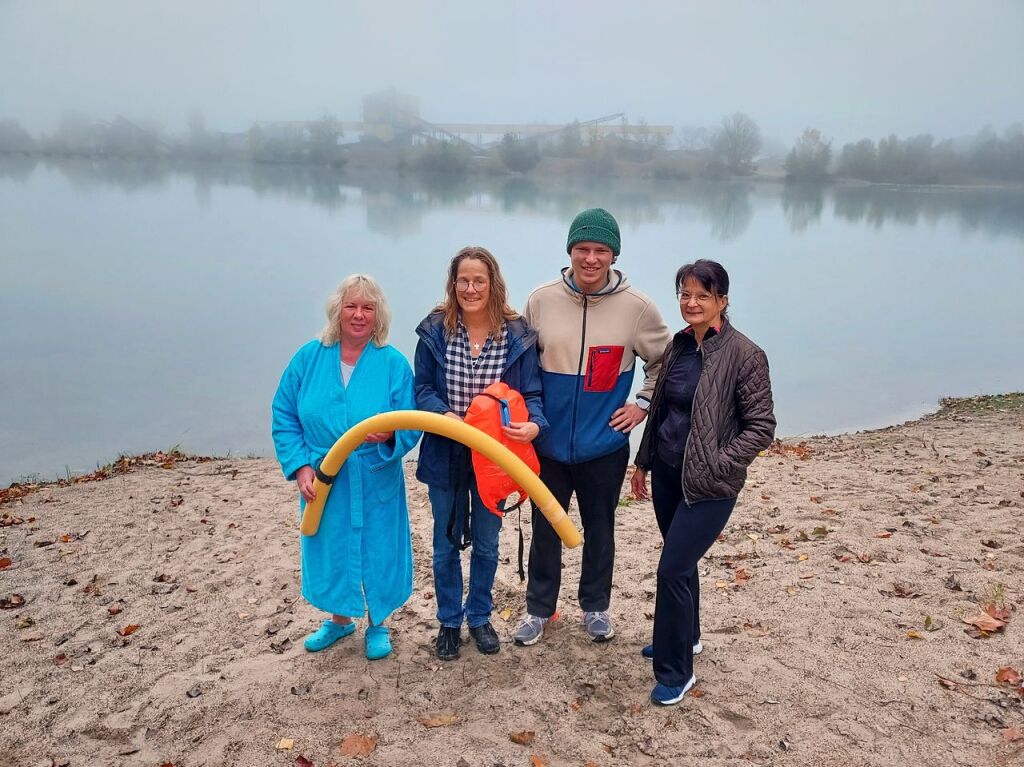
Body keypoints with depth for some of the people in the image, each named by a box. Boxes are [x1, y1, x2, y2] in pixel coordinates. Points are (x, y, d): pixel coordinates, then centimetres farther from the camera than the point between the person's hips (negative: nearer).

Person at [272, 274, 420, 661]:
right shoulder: (309, 358, -4)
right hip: (322, 484, 2)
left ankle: (377, 625, 36)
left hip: (375, 485, -2)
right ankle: (340, 619, 43)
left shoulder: (394, 363, -10)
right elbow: (284, 418, 0)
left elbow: (410, 428, -9)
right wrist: (300, 466, -9)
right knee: (329, 551, 17)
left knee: (377, 552, 10)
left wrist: (389, 435, -32)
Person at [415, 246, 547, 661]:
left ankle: (479, 616, 40)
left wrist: (534, 425, -28)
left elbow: (531, 394, -7)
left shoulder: (517, 335, -9)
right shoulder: (434, 330, -8)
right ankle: (449, 621, 36)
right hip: (445, 455, 0)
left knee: (486, 543, 17)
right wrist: (445, 415, -24)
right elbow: (422, 388, -4)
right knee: (446, 544, 15)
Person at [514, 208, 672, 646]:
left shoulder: (636, 307, -8)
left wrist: (644, 404, 0)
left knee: (599, 530, 17)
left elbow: (666, 361, 6)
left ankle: (595, 607, 37)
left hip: (604, 446, 0)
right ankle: (539, 608, 33)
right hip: (548, 443, 1)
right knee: (545, 530, 14)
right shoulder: (542, 300, -6)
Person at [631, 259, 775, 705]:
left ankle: (675, 671, 10)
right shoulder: (678, 345, 6)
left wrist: (717, 465, -19)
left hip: (709, 485, -6)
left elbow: (761, 427, -12)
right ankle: (685, 637, 41)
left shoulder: (744, 355, -13)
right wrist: (643, 462, 16)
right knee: (681, 563, 20)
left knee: (672, 569, -7)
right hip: (667, 474, 6)